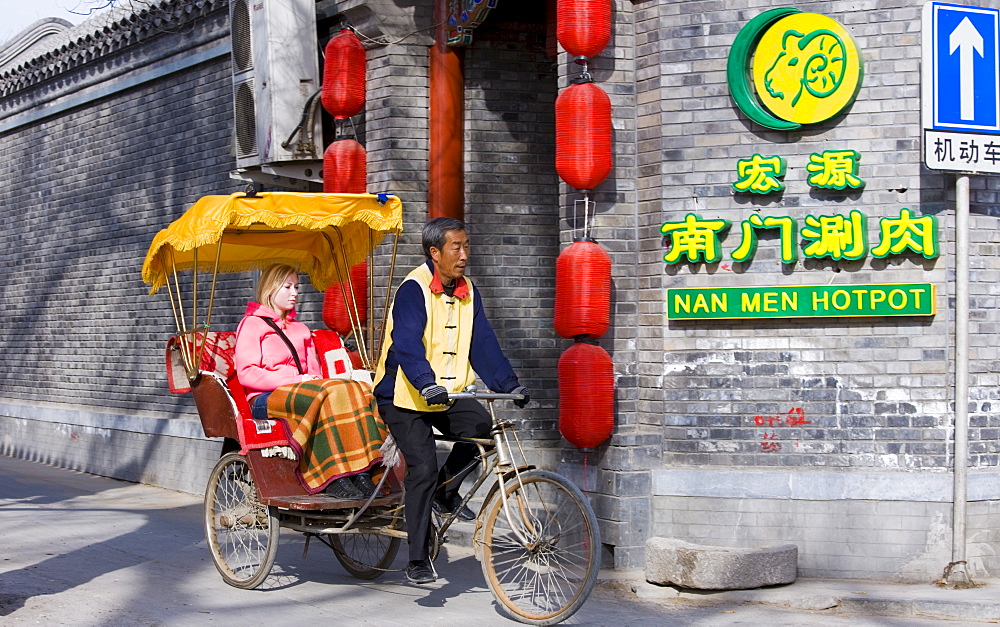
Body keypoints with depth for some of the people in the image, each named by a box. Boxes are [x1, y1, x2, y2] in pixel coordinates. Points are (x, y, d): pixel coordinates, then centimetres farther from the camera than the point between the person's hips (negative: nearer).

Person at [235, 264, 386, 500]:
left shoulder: (301, 330, 31)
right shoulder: (251, 324, 10)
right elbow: (246, 374, -4)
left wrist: (315, 381, -3)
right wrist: (294, 380, -14)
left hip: (304, 392, 6)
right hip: (266, 399, -6)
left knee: (355, 391, -26)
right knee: (328, 396, -36)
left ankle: (361, 473, -39)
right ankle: (333, 479, -40)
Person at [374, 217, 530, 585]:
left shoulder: (467, 292, 7)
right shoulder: (413, 289, -15)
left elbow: (483, 343, 4)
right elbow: (407, 344, -27)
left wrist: (510, 385, -6)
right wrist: (427, 385, -42)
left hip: (446, 396, 6)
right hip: (404, 397, -6)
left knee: (481, 425, -21)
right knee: (423, 468, -15)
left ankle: (445, 491, 6)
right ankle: (417, 561, -5)